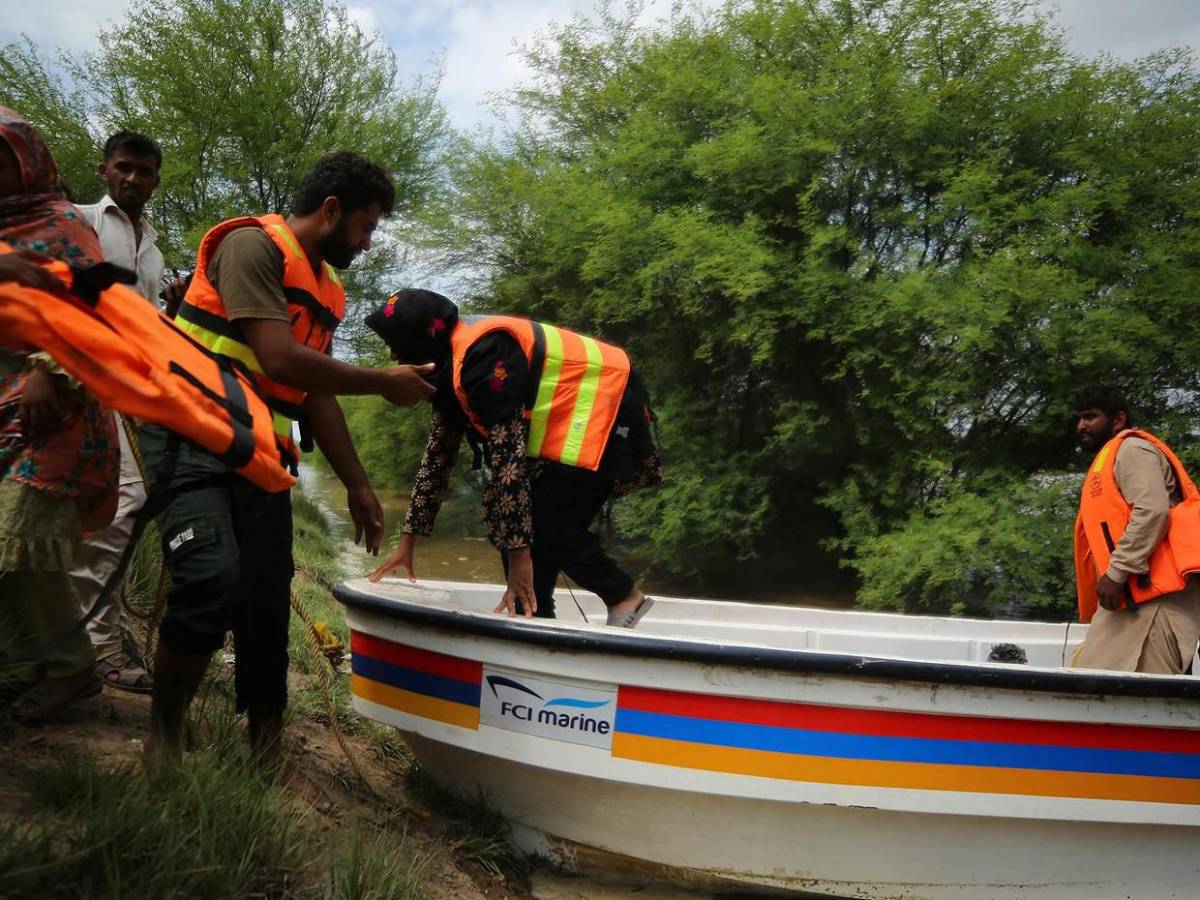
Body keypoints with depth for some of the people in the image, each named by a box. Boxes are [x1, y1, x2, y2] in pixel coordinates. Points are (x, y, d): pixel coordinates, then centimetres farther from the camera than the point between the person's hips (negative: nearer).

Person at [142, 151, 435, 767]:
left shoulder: (327, 288, 19)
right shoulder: (253, 245, -7)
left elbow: (316, 395, 22)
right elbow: (281, 360, -18)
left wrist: (356, 484, 20)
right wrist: (383, 383, -7)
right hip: (193, 437, -8)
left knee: (268, 603, 3)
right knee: (213, 579, -25)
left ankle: (266, 749, 15)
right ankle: (163, 739, -6)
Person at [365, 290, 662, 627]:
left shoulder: (482, 355, -24)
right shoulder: (451, 368, 8)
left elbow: (508, 453, -28)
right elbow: (438, 455, 13)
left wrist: (519, 553, -26)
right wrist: (407, 541, 12)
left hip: (604, 405, -10)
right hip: (565, 423, 10)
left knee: (543, 521, -16)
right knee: (514, 519, 4)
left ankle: (625, 596, -2)